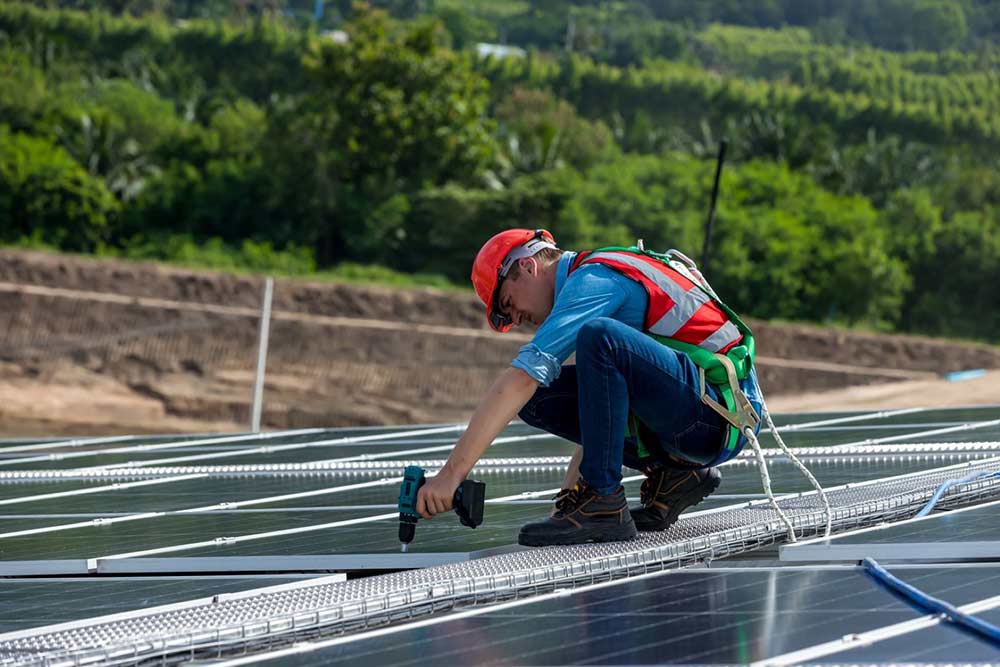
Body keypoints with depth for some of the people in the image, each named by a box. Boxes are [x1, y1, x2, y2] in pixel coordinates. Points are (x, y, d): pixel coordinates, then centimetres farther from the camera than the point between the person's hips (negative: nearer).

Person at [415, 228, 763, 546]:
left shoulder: (595, 280, -11)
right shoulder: (601, 278, 20)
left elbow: (521, 377, -20)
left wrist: (452, 472, -23)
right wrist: (568, 492, 21)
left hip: (720, 412, -10)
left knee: (600, 338, -30)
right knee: (539, 398, 5)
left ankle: (603, 504, -23)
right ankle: (673, 477, 5)